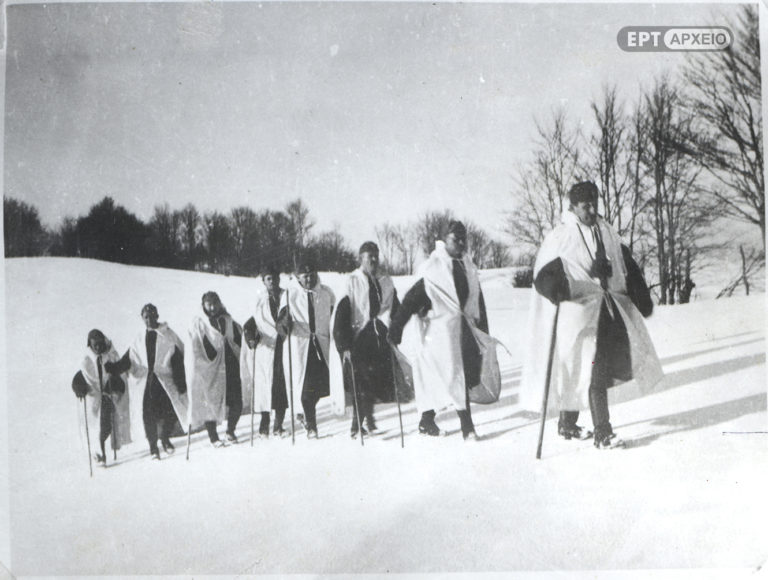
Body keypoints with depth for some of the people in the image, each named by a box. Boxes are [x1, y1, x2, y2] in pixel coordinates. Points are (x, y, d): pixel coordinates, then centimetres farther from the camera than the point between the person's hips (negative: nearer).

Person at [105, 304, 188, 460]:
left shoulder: (167, 336, 0)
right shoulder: (140, 340, 12)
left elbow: (178, 361, -3)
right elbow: (127, 362, 14)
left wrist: (181, 385, -8)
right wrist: (110, 366, -3)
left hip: (168, 379, -2)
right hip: (151, 381, 3)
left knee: (171, 411, -4)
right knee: (149, 413, -7)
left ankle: (165, 438, 23)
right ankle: (153, 446, 8)